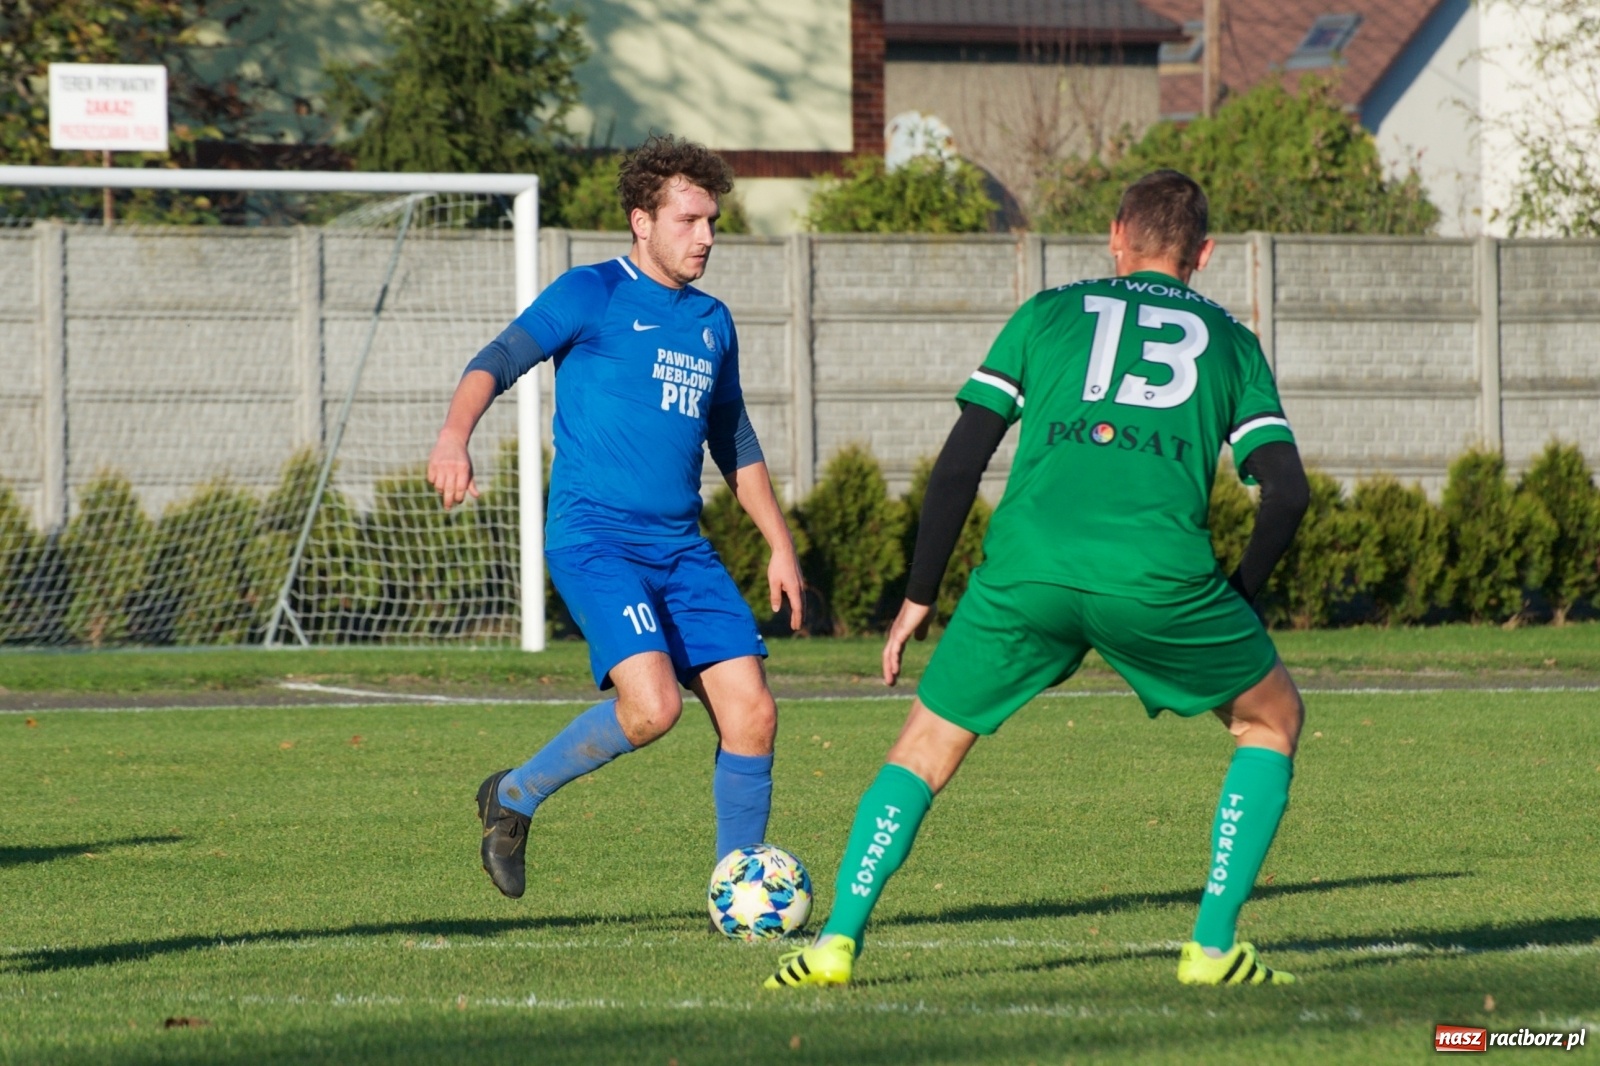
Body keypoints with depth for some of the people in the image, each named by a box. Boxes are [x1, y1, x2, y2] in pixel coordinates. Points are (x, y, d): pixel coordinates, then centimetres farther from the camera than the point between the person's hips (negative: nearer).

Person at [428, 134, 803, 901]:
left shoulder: (711, 322, 18)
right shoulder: (592, 295, -2)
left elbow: (735, 446, 28)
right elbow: (500, 360, -14)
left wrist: (781, 547, 25)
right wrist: (455, 434, -33)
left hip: (682, 549, 7)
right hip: (595, 540, -7)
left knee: (751, 714, -4)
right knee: (652, 705, -25)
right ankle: (515, 797, -1)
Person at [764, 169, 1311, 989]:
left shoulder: (1049, 314, 23)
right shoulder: (1228, 341, 22)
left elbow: (959, 463, 16)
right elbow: (1286, 490, 11)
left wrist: (919, 597, 22)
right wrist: (1236, 603, 24)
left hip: (1027, 568, 1)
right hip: (1159, 574, -1)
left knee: (928, 745, 19)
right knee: (1272, 719, 23)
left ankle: (836, 942, 4)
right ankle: (1212, 946, 13)